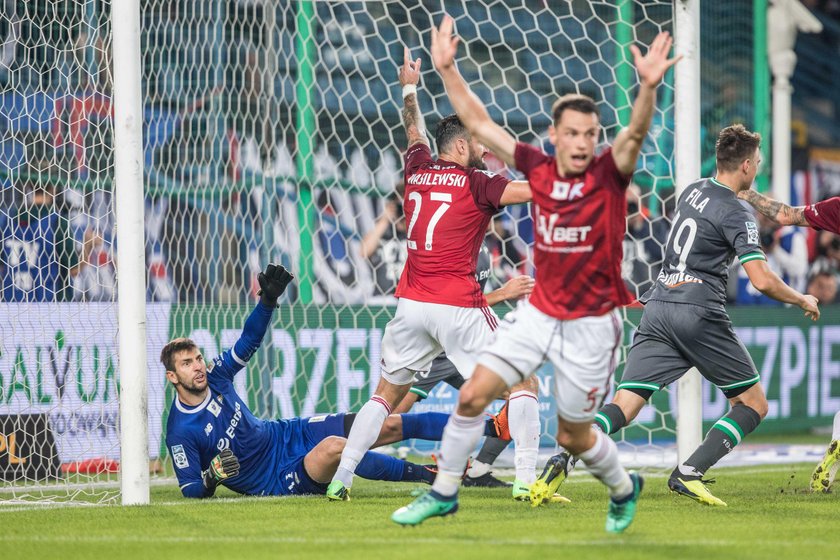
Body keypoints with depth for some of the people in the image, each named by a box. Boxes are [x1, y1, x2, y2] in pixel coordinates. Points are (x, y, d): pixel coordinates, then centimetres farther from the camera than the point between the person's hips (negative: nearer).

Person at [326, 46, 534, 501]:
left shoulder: (417, 170, 12)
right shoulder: (477, 184, -4)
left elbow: (414, 133, 33)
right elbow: (533, 190, -16)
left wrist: (409, 88, 50)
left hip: (411, 305, 6)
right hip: (458, 306, -6)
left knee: (388, 392, 15)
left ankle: (342, 476, 5)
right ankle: (528, 477, -7)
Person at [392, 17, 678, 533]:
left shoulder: (609, 175, -13)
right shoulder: (539, 169, -3)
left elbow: (636, 133, -32)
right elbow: (478, 122, 1)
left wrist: (649, 86, -49)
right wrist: (448, 70, -6)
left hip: (590, 325, -4)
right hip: (538, 313, 4)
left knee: (573, 436, 7)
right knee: (473, 395, -6)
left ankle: (623, 489, 36)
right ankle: (445, 492, 10)